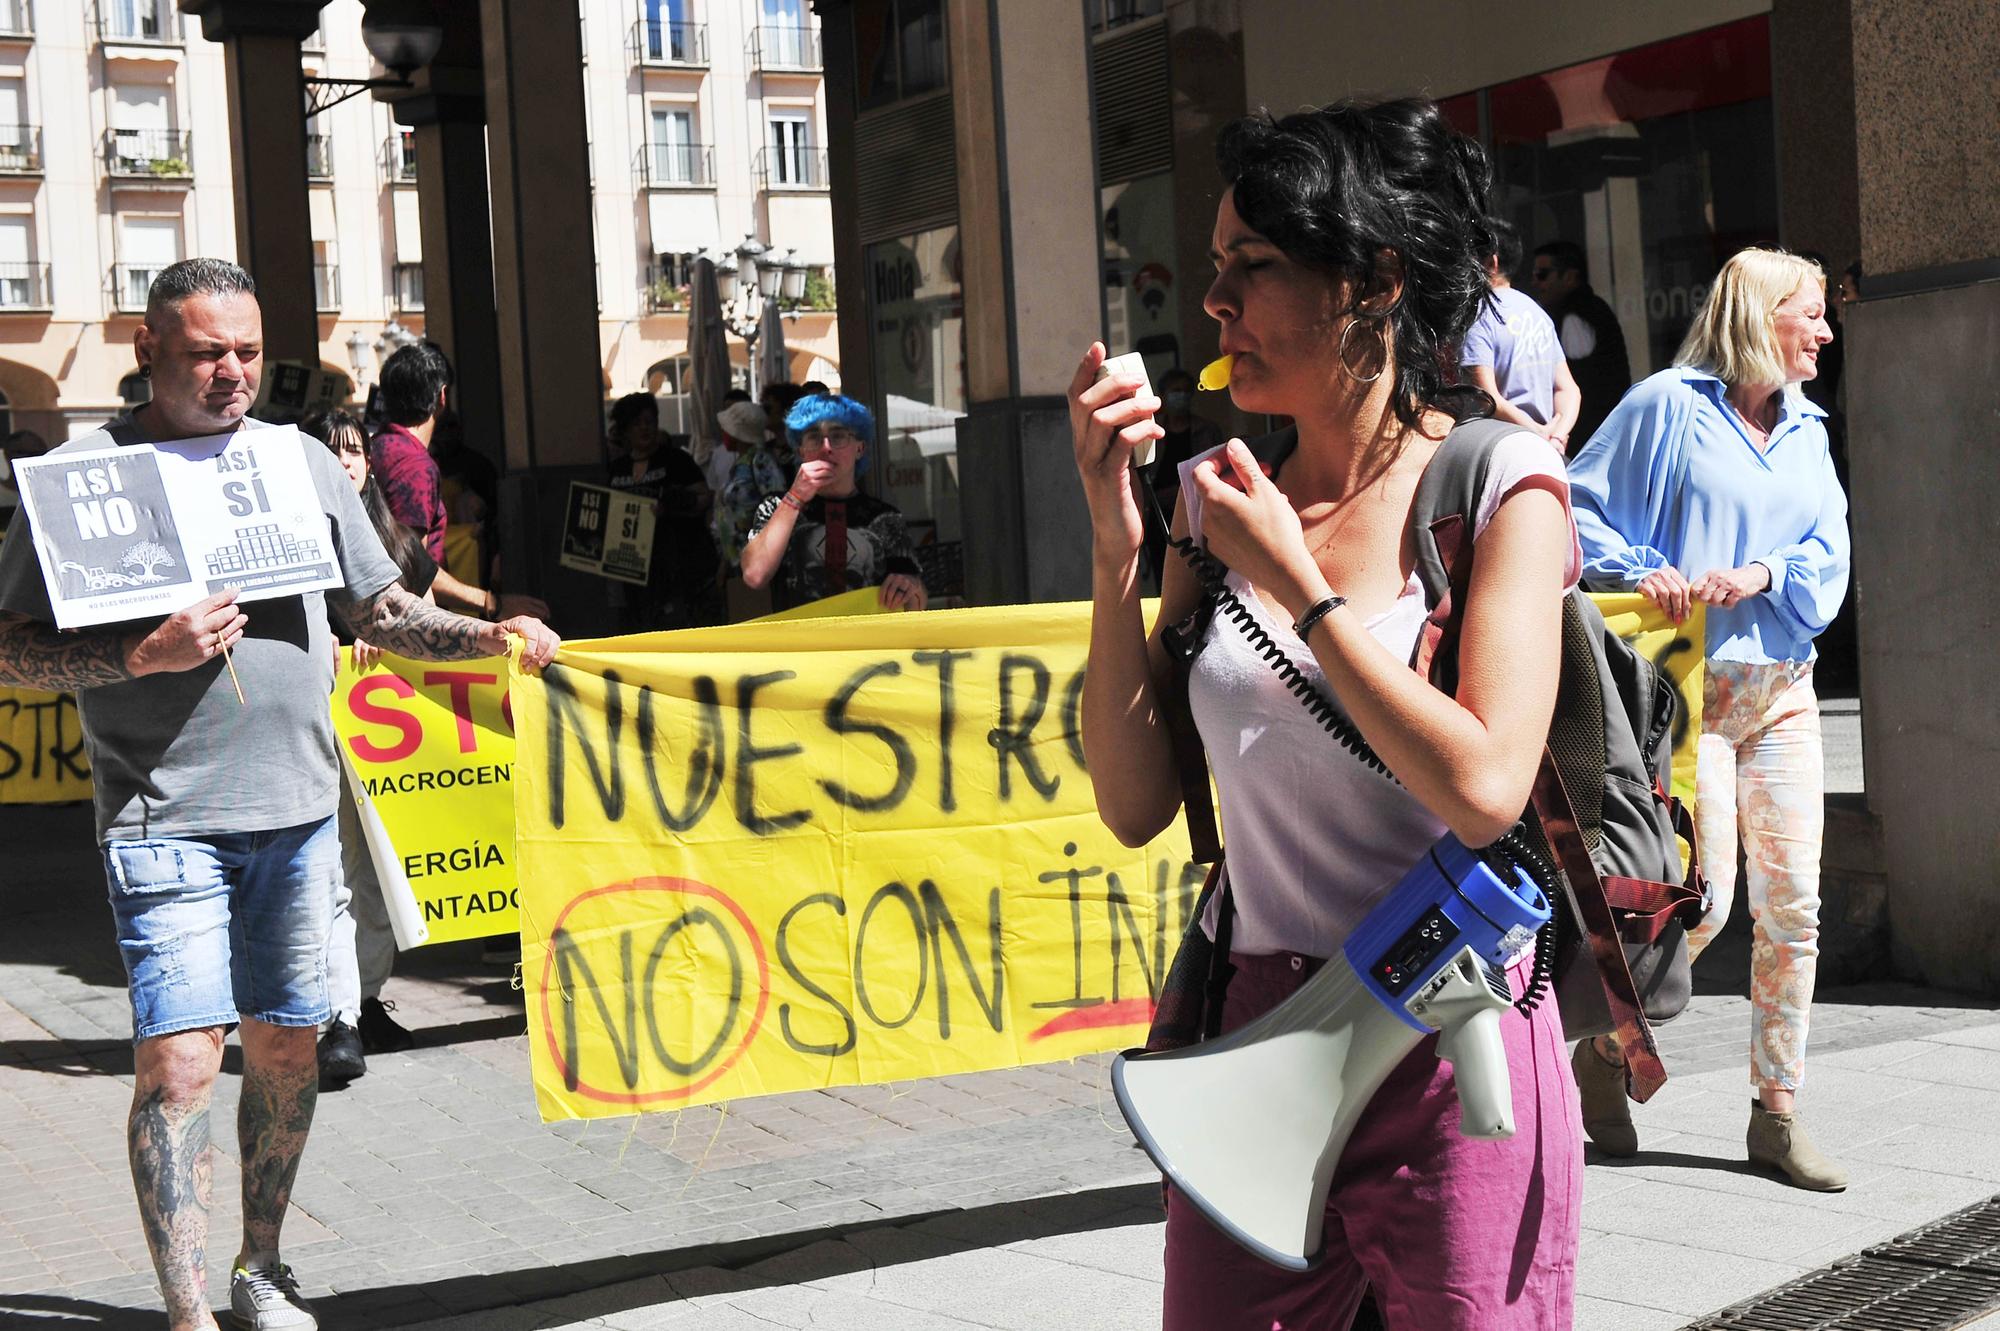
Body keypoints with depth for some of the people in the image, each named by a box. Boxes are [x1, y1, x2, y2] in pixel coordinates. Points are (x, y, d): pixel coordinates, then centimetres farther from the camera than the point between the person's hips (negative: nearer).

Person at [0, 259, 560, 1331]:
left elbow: (380, 613, 17)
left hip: (298, 807, 5)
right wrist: (146, 654, -19)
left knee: (285, 1045, 11)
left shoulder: (304, 462, 11)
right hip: (165, 820, -5)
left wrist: (494, 637, 2)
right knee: (178, 1058, -10)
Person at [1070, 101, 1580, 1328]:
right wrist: (1117, 545, -5)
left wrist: (1296, 582, -13)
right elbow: (1136, 806, 3)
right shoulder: (1221, 497, 6)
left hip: (1449, 1054, -4)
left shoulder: (1498, 485, -7)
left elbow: (1483, 790, -20)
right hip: (1253, 1040, 4)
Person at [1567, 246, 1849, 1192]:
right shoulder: (1667, 406, -3)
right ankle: (1604, 1052, 14)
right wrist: (1640, 573, -18)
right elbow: (1578, 507, -3)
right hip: (1691, 688, -6)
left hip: (1783, 689, 6)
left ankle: (1776, 1114, 12)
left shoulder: (1806, 430, 15)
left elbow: (1827, 552, 7)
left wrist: (1760, 573, -13)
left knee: (1793, 903, 2)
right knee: (1703, 901, -11)